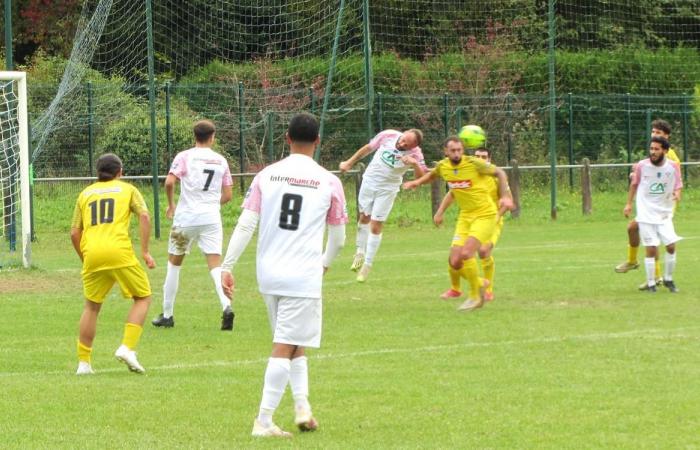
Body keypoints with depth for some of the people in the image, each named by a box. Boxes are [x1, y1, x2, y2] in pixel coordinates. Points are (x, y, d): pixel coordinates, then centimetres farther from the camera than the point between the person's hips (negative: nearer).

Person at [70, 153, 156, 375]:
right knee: (143, 298, 12)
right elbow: (144, 216, 0)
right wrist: (145, 251, 1)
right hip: (119, 251, -3)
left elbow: (74, 233, 17)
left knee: (91, 306, 16)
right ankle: (127, 348, -5)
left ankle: (83, 363, 13)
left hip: (92, 254, 3)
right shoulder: (127, 189, 16)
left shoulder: (85, 193, 23)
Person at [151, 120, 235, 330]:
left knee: (174, 264, 13)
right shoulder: (221, 161, 9)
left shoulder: (184, 157, -2)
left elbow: (169, 182, -15)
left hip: (186, 218, -2)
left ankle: (167, 315, 19)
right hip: (211, 218, 2)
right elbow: (227, 195, 11)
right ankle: (226, 306, -29)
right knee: (215, 264, -4)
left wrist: (171, 205, 2)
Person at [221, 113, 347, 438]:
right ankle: (263, 421, -6)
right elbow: (338, 238, 7)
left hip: (268, 274, 4)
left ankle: (302, 405, 16)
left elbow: (245, 225, -4)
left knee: (291, 343, 21)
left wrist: (227, 266, -4)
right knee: (285, 347, -2)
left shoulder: (267, 176, 3)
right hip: (304, 275, -4)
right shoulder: (328, 182, -2)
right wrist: (326, 262, 27)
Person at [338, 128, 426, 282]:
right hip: (369, 181, 3)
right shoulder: (388, 135, -16)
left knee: (375, 227, -4)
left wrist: (415, 164, -48)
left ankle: (367, 264, 6)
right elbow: (368, 148, 0)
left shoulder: (415, 153, -23)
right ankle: (360, 252, 35)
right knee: (364, 217, 15)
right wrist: (349, 162, 6)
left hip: (387, 189, -3)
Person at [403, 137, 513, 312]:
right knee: (455, 263, -4)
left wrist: (505, 196, -15)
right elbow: (433, 174, 25)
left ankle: (475, 297, -5)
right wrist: (417, 182, 11)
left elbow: (500, 173, -4)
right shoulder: (443, 166, 0)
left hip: (485, 215, -6)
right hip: (465, 217, 6)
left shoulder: (474, 164, -16)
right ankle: (479, 283, 26)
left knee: (466, 253, -24)